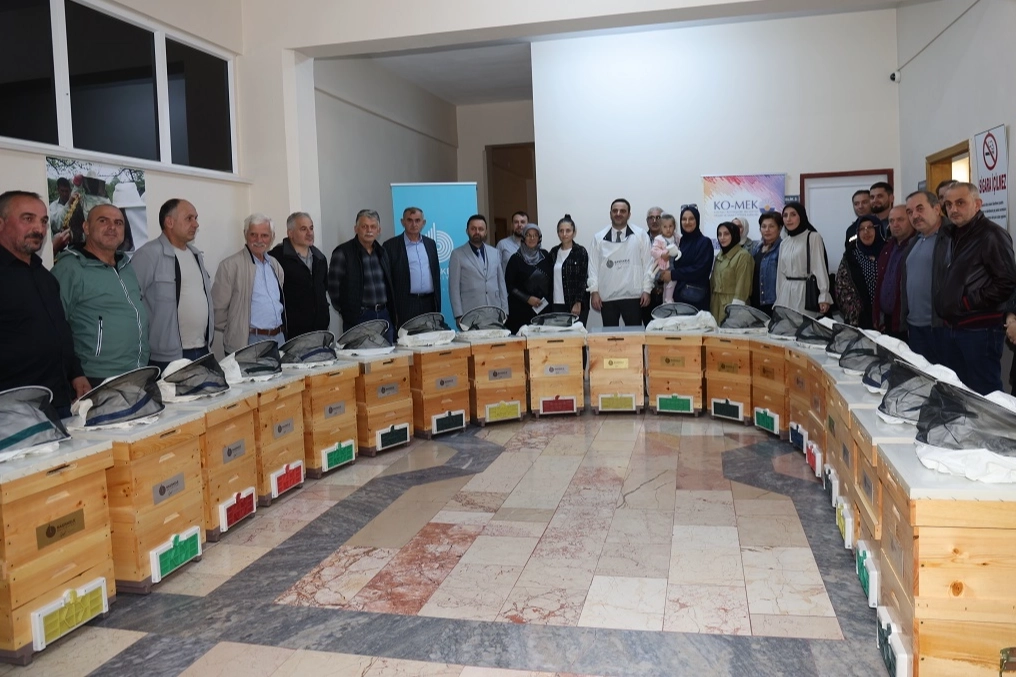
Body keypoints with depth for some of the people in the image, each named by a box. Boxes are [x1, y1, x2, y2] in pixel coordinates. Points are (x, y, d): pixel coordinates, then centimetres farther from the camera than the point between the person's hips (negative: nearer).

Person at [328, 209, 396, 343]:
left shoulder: (381, 252, 13)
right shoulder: (342, 253, -6)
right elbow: (333, 287, -4)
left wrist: (392, 312, 13)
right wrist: (347, 311, 0)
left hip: (385, 315, 6)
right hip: (358, 318, -6)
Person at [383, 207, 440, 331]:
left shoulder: (431, 244, 14)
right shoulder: (391, 245, 0)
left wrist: (438, 305, 13)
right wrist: (391, 310, -6)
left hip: (430, 303, 4)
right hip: (406, 305, -4)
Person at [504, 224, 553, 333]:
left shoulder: (545, 256, 9)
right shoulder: (516, 258, 0)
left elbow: (552, 280, 14)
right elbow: (509, 285, -2)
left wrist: (548, 299, 2)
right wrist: (527, 298, -10)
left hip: (544, 307, 3)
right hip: (521, 309, -3)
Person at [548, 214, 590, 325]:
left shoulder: (581, 251, -2)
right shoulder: (554, 252, 11)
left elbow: (583, 279, -5)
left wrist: (578, 303, -11)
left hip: (576, 305, -3)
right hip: (557, 304, 3)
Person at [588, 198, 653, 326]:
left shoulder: (640, 235, 2)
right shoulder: (599, 238, 5)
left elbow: (647, 264, 2)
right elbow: (593, 266, 5)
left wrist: (646, 290, -3)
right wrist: (594, 291, -3)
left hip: (633, 296, -1)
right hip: (607, 297, 1)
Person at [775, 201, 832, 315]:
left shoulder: (813, 237, -2)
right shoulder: (784, 243, 16)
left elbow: (820, 267, -9)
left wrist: (824, 297, -17)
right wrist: (778, 299, 15)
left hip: (806, 291, -5)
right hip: (787, 293, 5)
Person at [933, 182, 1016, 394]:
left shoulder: (992, 235, -10)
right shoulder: (946, 235, 13)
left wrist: (968, 302, -15)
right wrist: (942, 305, 10)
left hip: (979, 329, -8)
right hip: (949, 328, 8)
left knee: (984, 396, 0)